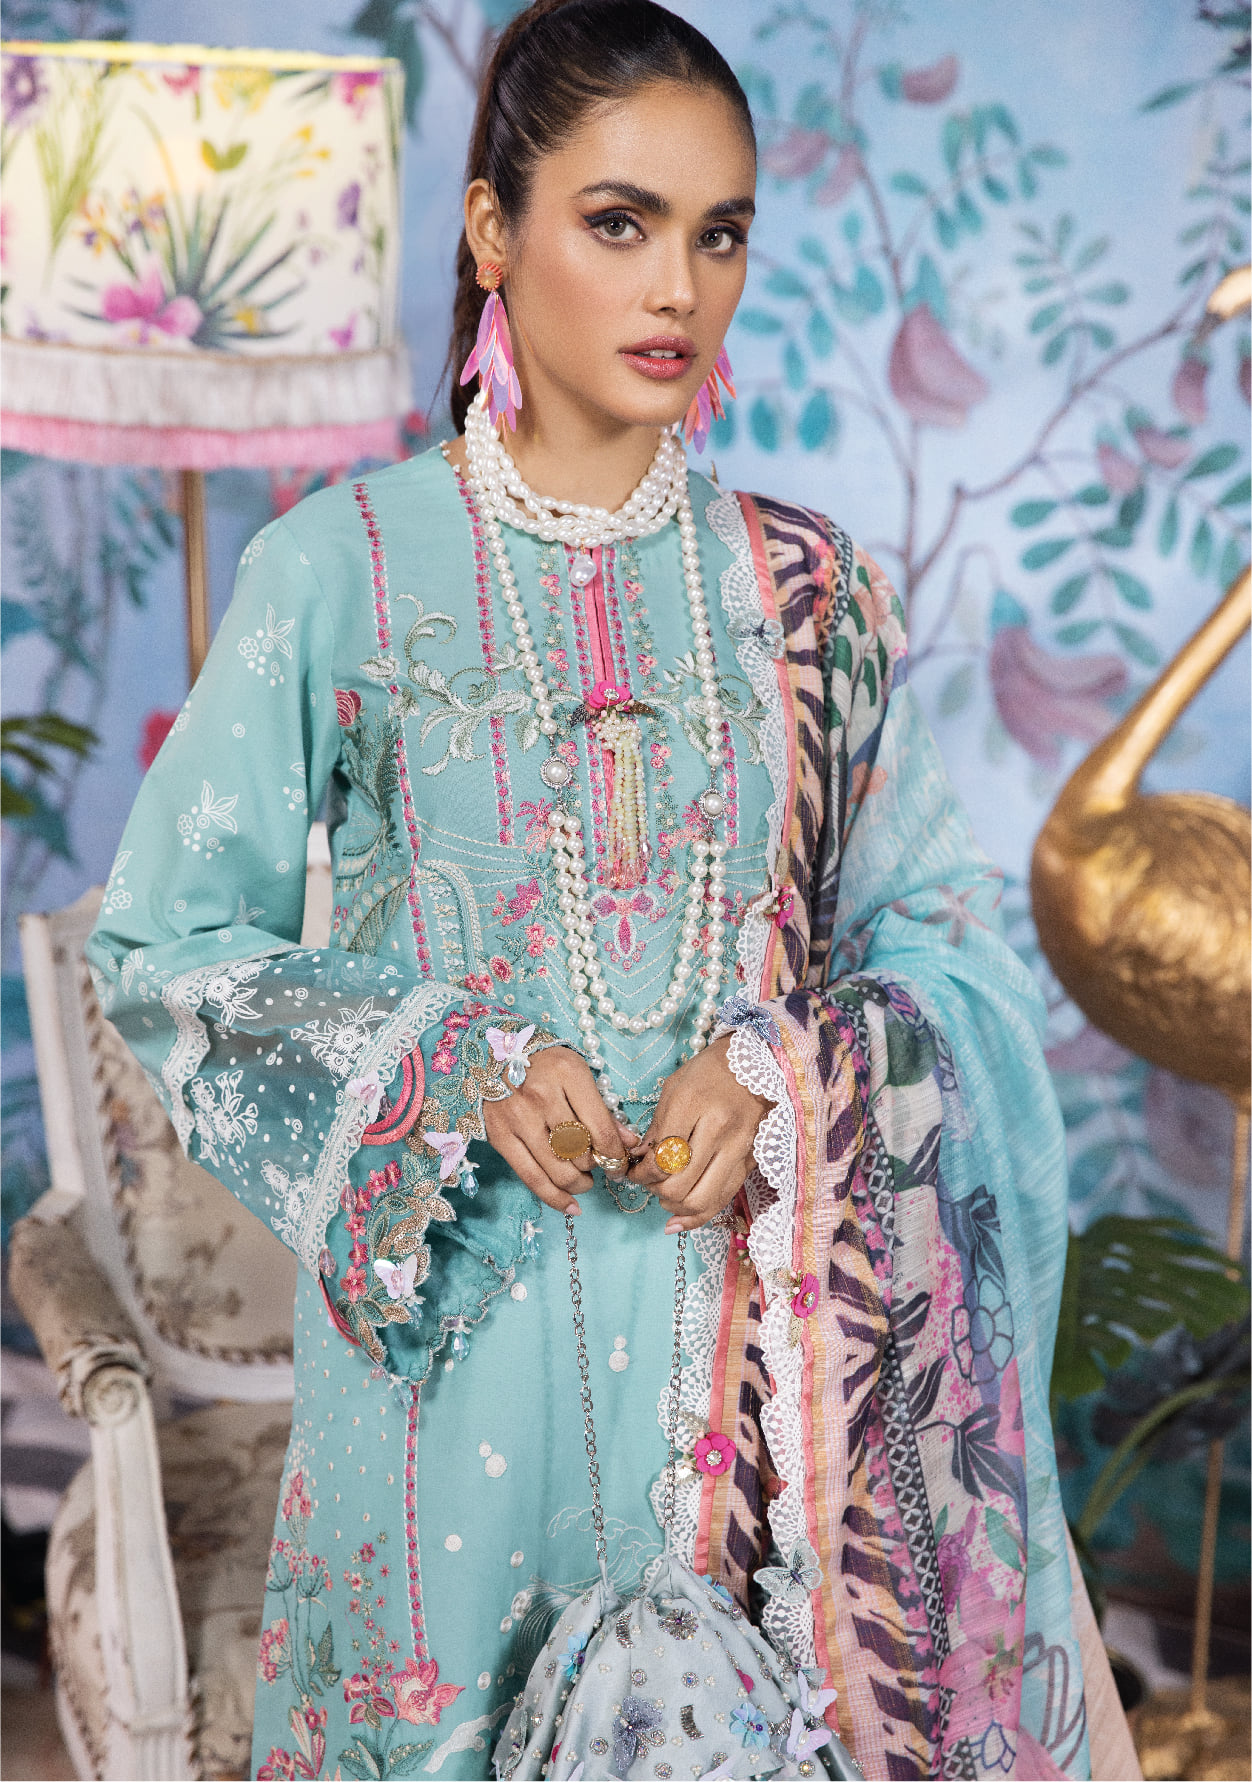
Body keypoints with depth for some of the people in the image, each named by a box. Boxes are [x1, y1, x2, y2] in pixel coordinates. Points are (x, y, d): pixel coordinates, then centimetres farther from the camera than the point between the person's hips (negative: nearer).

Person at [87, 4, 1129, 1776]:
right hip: (458, 1309, -2)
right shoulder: (343, 568, -2)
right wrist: (451, 1063, -14)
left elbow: (944, 933, 6)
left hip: (759, 1309, 2)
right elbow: (164, 939, -1)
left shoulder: (808, 591, 5)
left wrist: (785, 1067, -13)